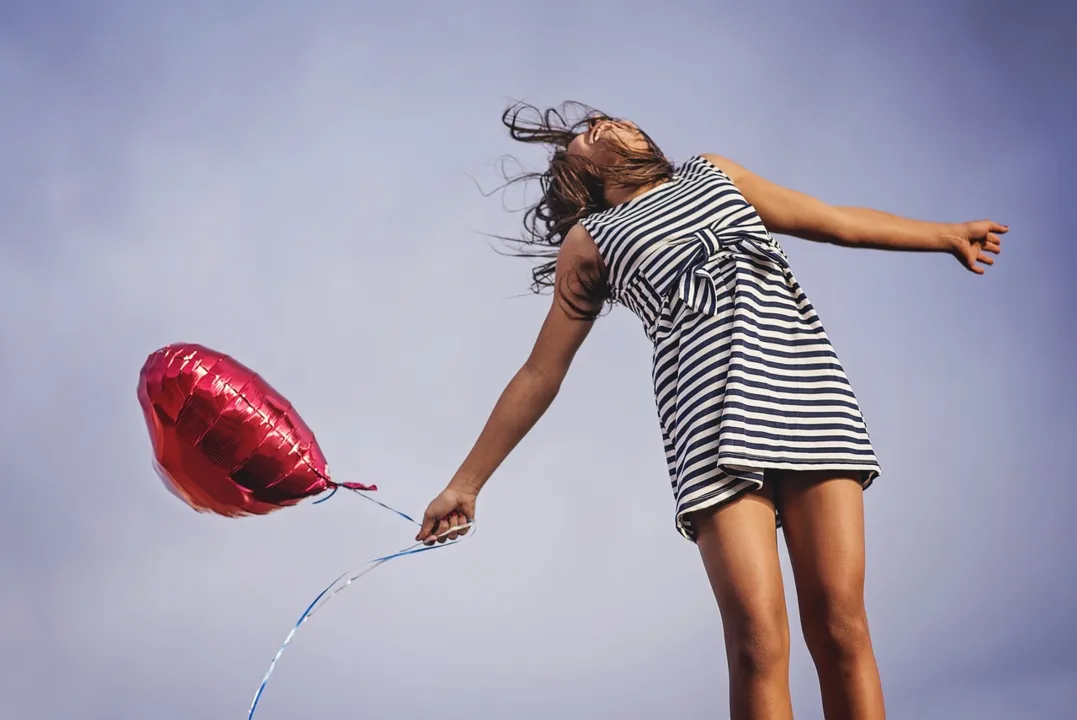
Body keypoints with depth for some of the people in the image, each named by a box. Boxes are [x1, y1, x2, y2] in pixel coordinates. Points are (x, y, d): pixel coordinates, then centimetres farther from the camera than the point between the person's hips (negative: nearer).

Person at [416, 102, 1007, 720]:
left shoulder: (712, 173, 29)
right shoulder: (589, 242, 21)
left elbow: (836, 221, 34)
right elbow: (540, 374, 21)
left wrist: (946, 235, 35)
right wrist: (466, 484, 18)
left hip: (807, 385, 2)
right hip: (713, 419, -2)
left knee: (840, 626, -10)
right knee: (757, 640, -17)